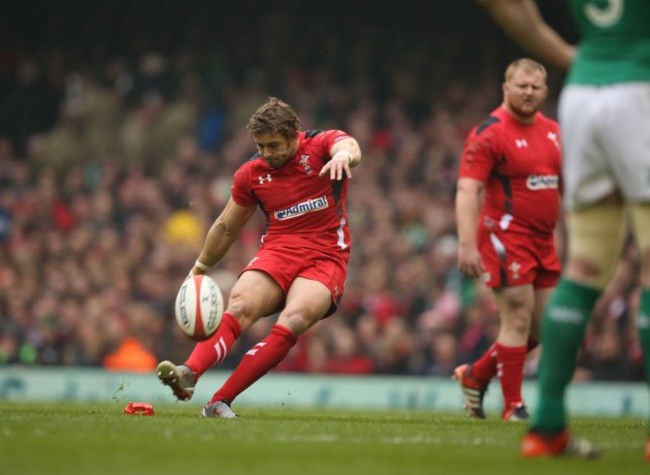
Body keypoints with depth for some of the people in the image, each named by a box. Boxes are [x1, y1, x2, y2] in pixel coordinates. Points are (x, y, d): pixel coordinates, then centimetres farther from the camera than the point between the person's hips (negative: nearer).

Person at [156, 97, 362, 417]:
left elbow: (349, 147, -26)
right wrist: (198, 270, 26)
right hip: (276, 251, 3)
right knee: (239, 308, -28)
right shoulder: (251, 173, 9)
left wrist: (344, 154, -50)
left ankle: (220, 401, -34)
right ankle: (189, 373, -51)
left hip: (326, 257, -3)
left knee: (293, 321, -30)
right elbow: (226, 227, 22)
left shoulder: (322, 145, -1)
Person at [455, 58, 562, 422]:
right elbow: (467, 191, -17)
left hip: (543, 241, 8)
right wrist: (468, 245, -26)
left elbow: (563, 186, 21)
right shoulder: (489, 133, -11)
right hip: (507, 238, -8)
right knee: (519, 320, -9)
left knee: (543, 326, 9)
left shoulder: (553, 132, 11)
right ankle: (513, 406, -1)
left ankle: (476, 375, 27)